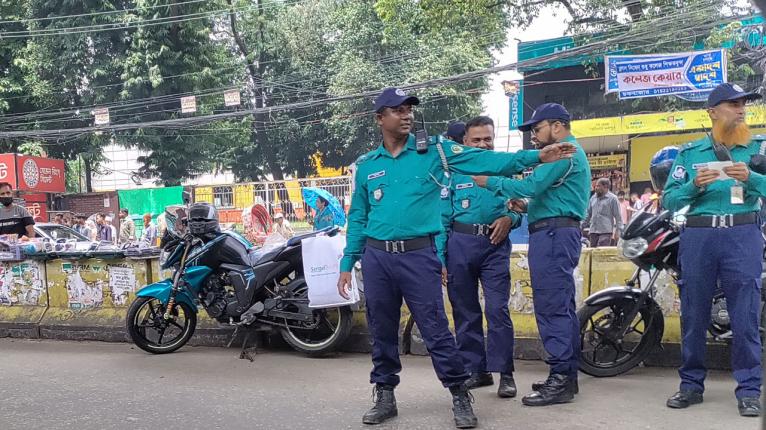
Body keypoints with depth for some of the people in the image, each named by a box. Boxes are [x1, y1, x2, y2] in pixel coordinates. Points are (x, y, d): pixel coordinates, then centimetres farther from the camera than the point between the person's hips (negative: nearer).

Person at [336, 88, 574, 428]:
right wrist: (347, 264, 11)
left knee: (436, 330, -2)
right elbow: (358, 218, 13)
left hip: (418, 254, -3)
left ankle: (460, 396, 13)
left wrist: (535, 157, -14)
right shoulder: (366, 165, 10)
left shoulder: (434, 150, 2)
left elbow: (486, 161, -5)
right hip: (376, 257, 3)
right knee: (382, 331, 11)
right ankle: (385, 396, 26)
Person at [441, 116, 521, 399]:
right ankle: (476, 369, 17)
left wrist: (509, 219, -11)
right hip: (460, 244, 1)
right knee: (464, 310, 6)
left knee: (498, 309, -9)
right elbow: (444, 216, 8)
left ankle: (504, 372, -1)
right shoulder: (455, 172, 11)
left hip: (495, 244, -1)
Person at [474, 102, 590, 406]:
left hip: (553, 234, -11)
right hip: (560, 233, 11)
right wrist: (528, 207, 12)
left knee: (551, 307, -11)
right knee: (562, 307, 12)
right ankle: (567, 375, 17)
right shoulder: (570, 152, 25)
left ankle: (560, 380, -9)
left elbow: (530, 186, -20)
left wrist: (490, 182, -10)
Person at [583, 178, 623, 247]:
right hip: (593, 231, 6)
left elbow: (618, 216, -2)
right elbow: (588, 214, 21)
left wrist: (618, 231, -8)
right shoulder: (593, 198, 15)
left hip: (606, 231, -6)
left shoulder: (612, 198, -1)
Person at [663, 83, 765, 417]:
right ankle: (691, 384, 14)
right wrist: (694, 185, -9)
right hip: (698, 235, 1)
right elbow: (669, 199, 7)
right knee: (693, 314, 4)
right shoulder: (689, 152, 13)